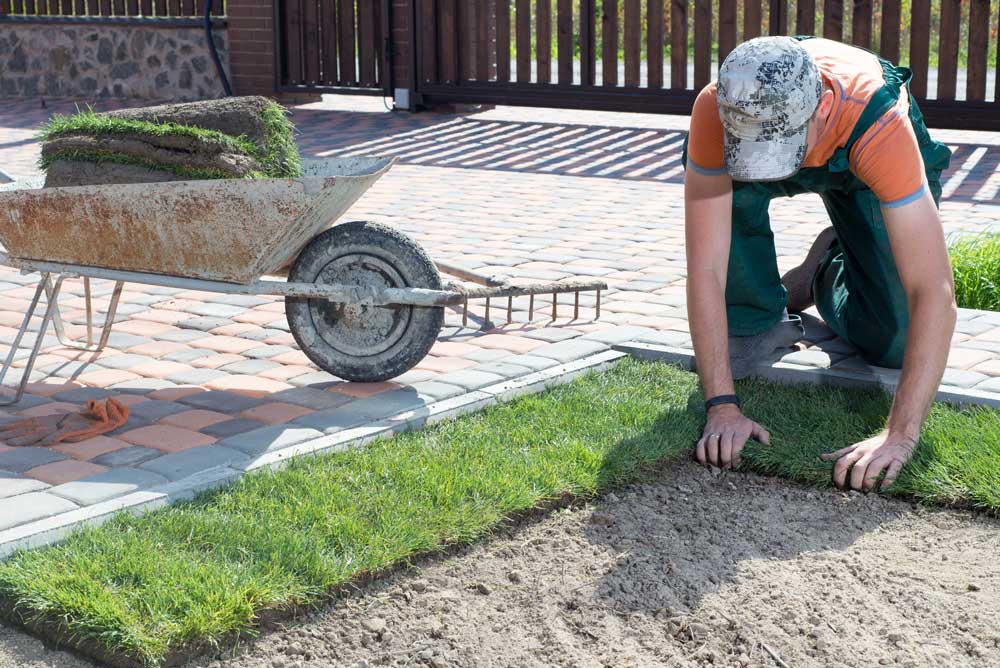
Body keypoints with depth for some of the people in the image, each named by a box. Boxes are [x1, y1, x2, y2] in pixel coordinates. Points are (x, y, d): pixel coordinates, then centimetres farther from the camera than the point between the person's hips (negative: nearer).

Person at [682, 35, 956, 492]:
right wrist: (722, 405, -42)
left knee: (895, 344, -12)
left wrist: (899, 436, -52)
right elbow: (704, 270, -39)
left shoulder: (881, 124, -45)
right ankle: (755, 323, -7)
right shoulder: (717, 111, -41)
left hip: (859, 163, -1)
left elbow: (935, 293, -47)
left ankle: (830, 273, 22)